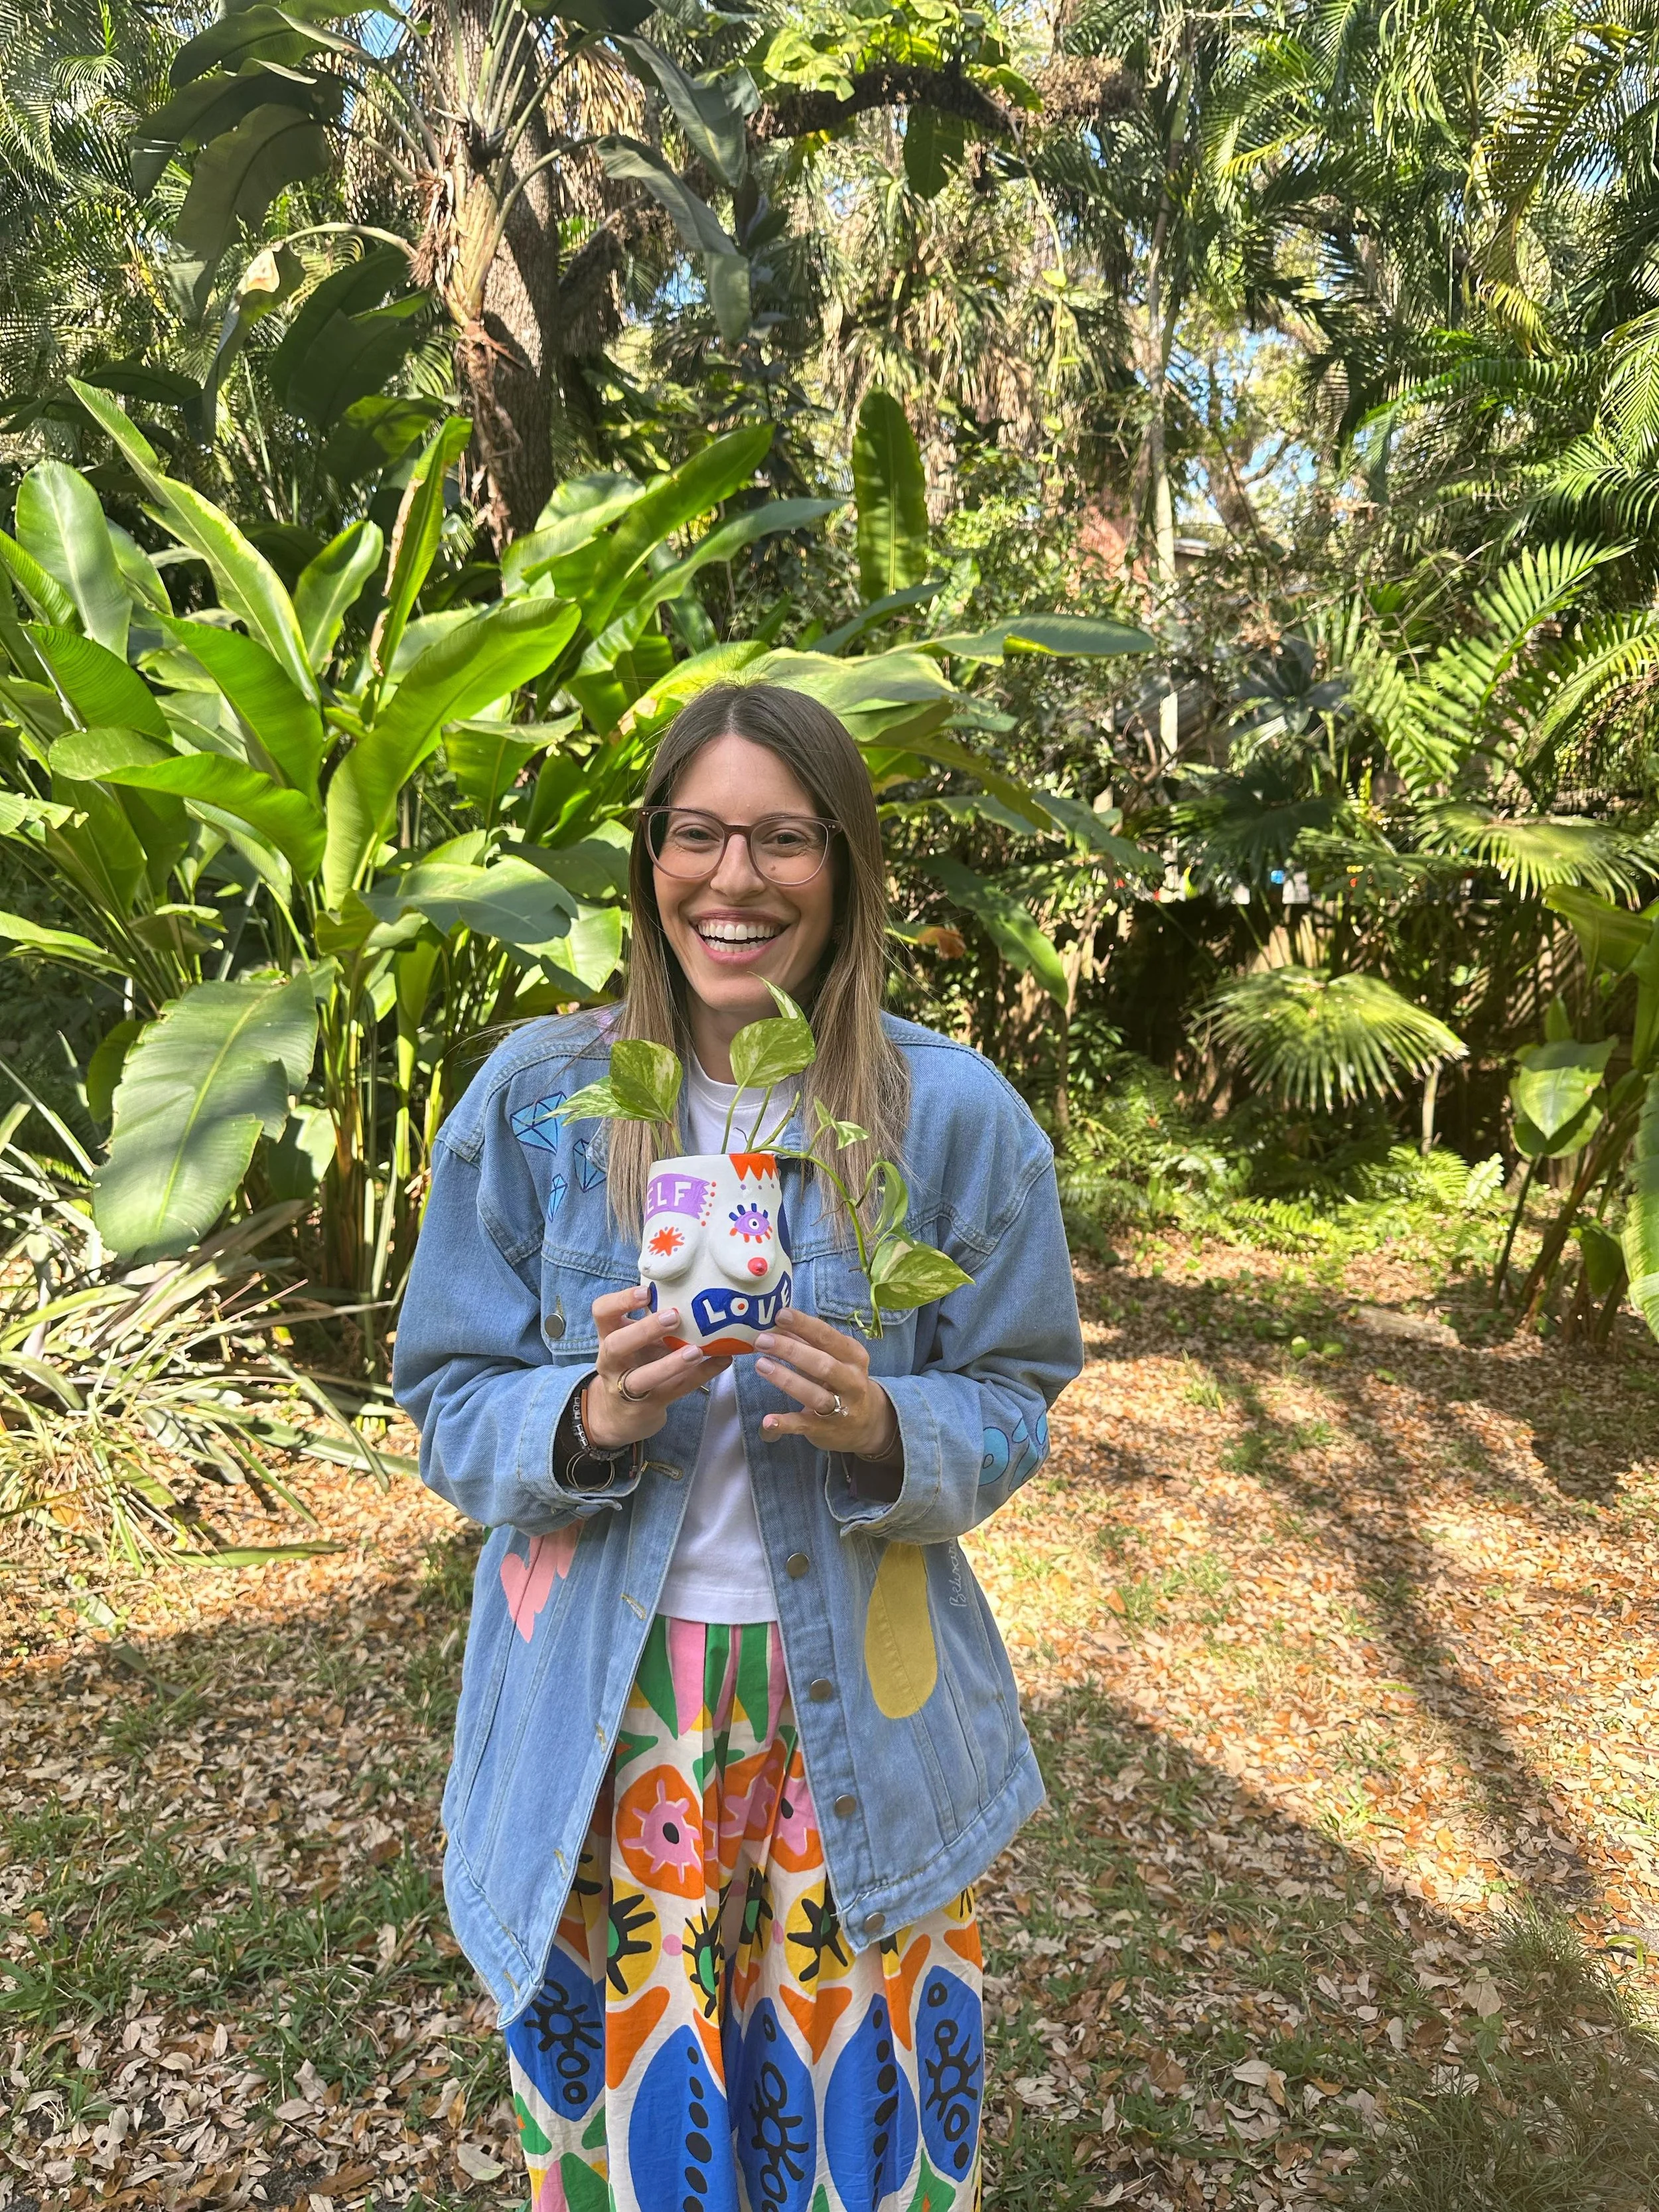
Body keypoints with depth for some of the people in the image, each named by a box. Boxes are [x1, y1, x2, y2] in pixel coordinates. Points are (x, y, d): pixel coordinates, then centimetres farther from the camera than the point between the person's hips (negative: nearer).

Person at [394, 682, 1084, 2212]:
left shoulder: (955, 1114, -8)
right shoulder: (536, 1097, -7)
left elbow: (1010, 1412, -2)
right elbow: (449, 1408, -2)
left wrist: (878, 1429, -23)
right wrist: (591, 1418, -23)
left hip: (861, 1721, 0)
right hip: (601, 1712, 1)